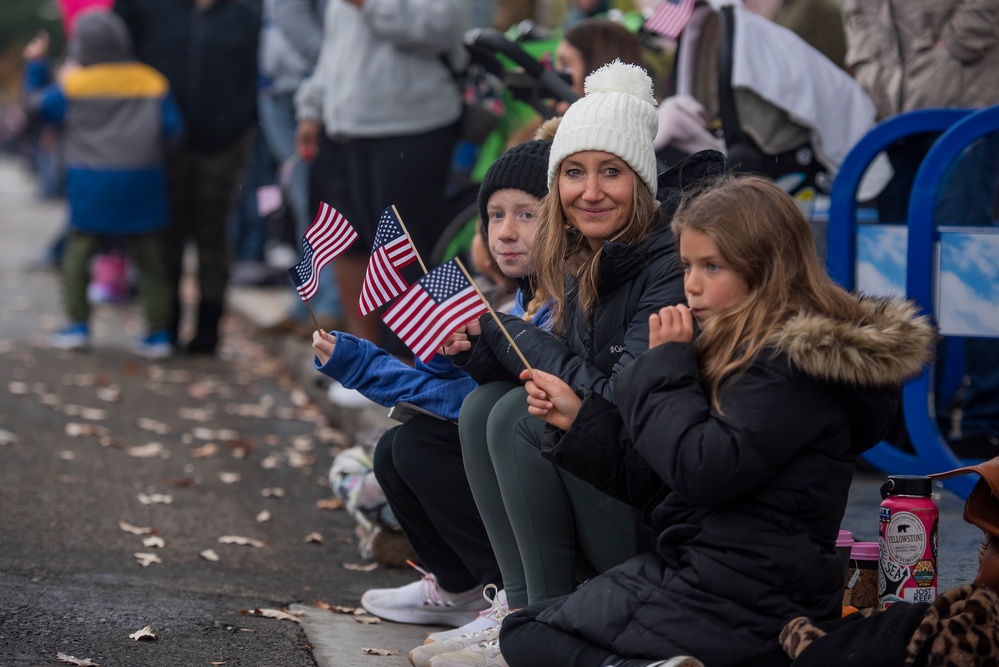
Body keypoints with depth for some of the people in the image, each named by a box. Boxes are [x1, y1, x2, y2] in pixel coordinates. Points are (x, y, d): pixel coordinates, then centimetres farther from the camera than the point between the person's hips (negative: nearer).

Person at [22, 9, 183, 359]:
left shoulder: (73, 86, -1)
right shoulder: (152, 82, 2)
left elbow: (38, 103, 12)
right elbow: (172, 127, -2)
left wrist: (34, 67, 27)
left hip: (92, 186, -2)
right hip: (141, 184, 2)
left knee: (78, 255, 10)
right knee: (149, 259, 8)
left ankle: (78, 325, 6)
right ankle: (159, 332, 7)